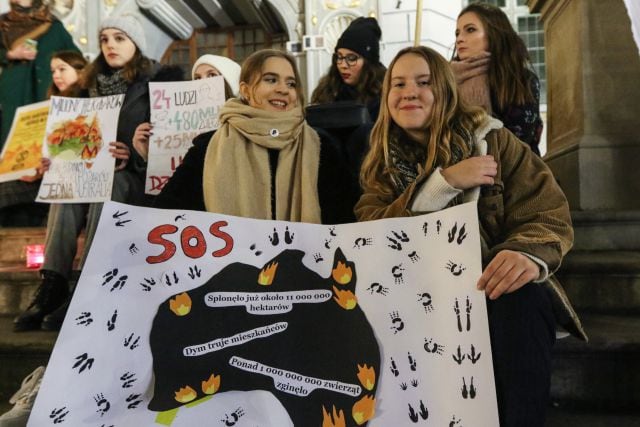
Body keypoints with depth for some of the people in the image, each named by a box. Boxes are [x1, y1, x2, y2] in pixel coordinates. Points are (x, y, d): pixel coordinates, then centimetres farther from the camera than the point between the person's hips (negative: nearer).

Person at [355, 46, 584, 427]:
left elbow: (549, 215, -8)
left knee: (520, 302, -34)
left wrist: (529, 255, -34)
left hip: (495, 287, -1)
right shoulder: (381, 164, 6)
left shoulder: (490, 138, -3)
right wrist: (444, 182, -20)